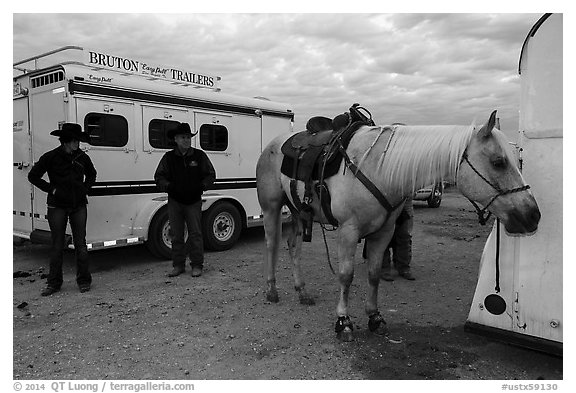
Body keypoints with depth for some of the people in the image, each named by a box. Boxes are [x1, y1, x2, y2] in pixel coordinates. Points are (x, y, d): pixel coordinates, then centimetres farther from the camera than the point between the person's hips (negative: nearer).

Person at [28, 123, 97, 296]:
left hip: (79, 205, 2)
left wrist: (86, 188, 6)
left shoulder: (82, 157, 4)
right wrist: (52, 189, -7)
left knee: (80, 244, 4)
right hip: (57, 206, -2)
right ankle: (54, 283, 17)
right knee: (57, 245, 4)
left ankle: (84, 281, 15)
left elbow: (91, 174, 22)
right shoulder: (51, 157, -6)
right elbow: (33, 176, 0)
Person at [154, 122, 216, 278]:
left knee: (195, 234, 0)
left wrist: (202, 186, -9)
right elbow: (159, 177, 10)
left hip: (194, 202, -1)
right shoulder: (168, 157, 6)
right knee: (176, 235, 7)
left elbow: (210, 175, 9)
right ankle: (178, 265, 17)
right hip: (174, 202, 2)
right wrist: (168, 186, -10)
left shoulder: (199, 156, 4)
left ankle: (197, 266, 9)